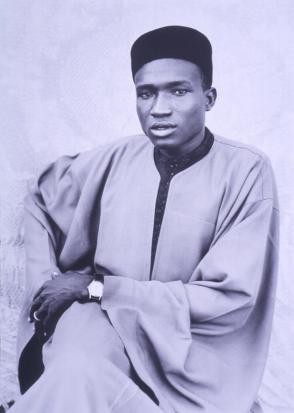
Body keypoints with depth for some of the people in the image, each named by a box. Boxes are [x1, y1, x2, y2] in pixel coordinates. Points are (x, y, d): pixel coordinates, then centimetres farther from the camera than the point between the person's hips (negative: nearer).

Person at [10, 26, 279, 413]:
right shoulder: (115, 159, -2)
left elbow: (228, 300, -16)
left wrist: (95, 286, -15)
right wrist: (46, 284, -2)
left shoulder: (247, 172, -11)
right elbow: (40, 201, 15)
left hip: (189, 353, -1)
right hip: (103, 318, 2)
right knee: (75, 372, -30)